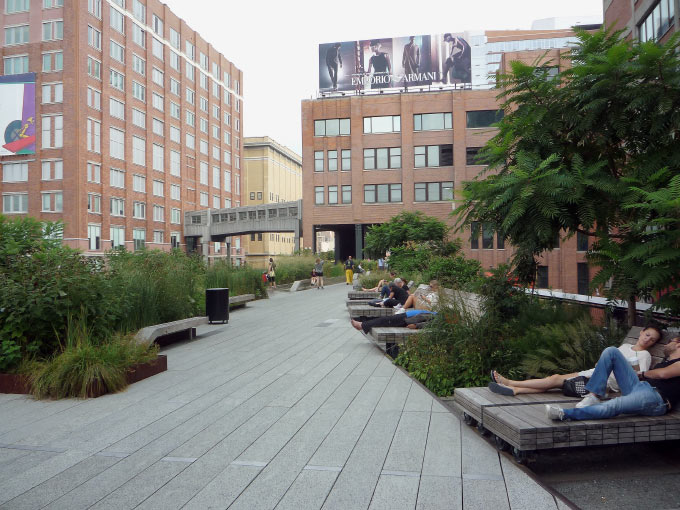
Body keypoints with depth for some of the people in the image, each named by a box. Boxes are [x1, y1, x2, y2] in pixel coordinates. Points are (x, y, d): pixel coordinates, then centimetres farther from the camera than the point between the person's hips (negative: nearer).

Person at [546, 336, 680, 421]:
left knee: (612, 406, -38)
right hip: (638, 386, 9)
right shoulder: (664, 362, 37)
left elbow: (663, 374, -9)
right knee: (611, 351, -3)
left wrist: (643, 374, 9)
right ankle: (594, 396, -15)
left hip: (656, 397, -9)